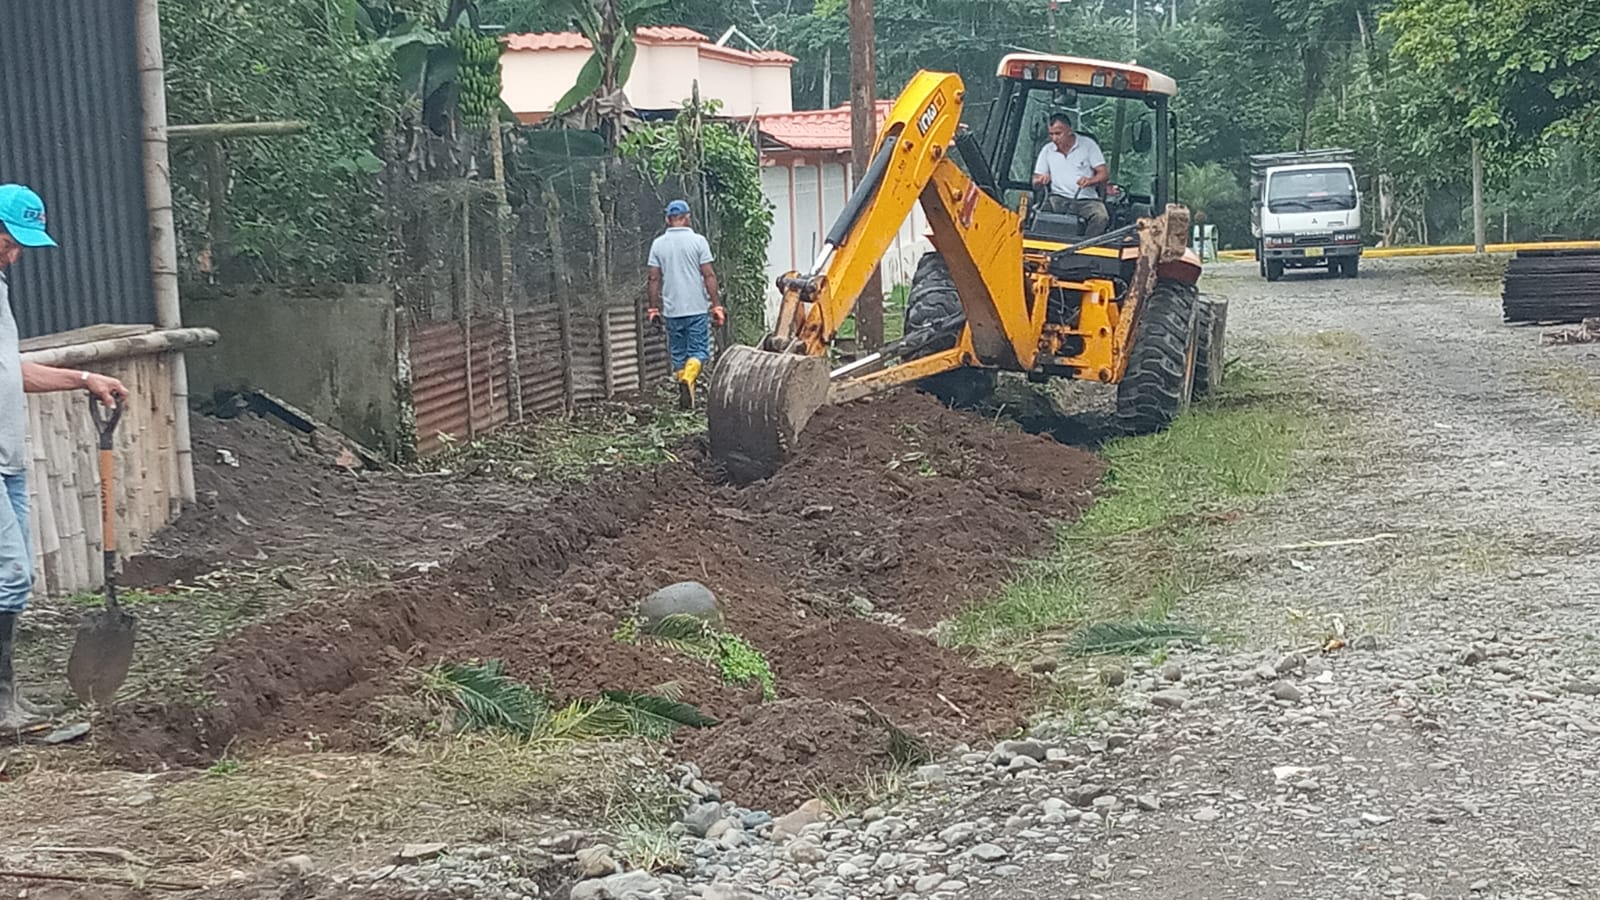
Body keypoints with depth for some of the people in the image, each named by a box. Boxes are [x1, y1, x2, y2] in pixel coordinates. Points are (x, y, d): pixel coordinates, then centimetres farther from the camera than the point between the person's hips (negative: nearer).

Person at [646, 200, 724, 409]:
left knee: (678, 353, 13)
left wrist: (654, 308, 11)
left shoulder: (658, 244, 3)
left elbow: (654, 279, 3)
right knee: (699, 350, 1)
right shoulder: (698, 241, -5)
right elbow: (708, 276, -7)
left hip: (672, 309, 3)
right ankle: (687, 379, -26)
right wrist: (717, 305, -2)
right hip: (697, 308, -3)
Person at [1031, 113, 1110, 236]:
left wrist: (1090, 181, -20)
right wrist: (1040, 181, -10)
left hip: (1087, 200, -1)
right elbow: (1035, 183, 15)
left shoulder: (1088, 145, 6)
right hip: (1059, 199, 1)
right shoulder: (1047, 150, 14)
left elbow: (1103, 175, 3)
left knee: (1101, 217, -33)